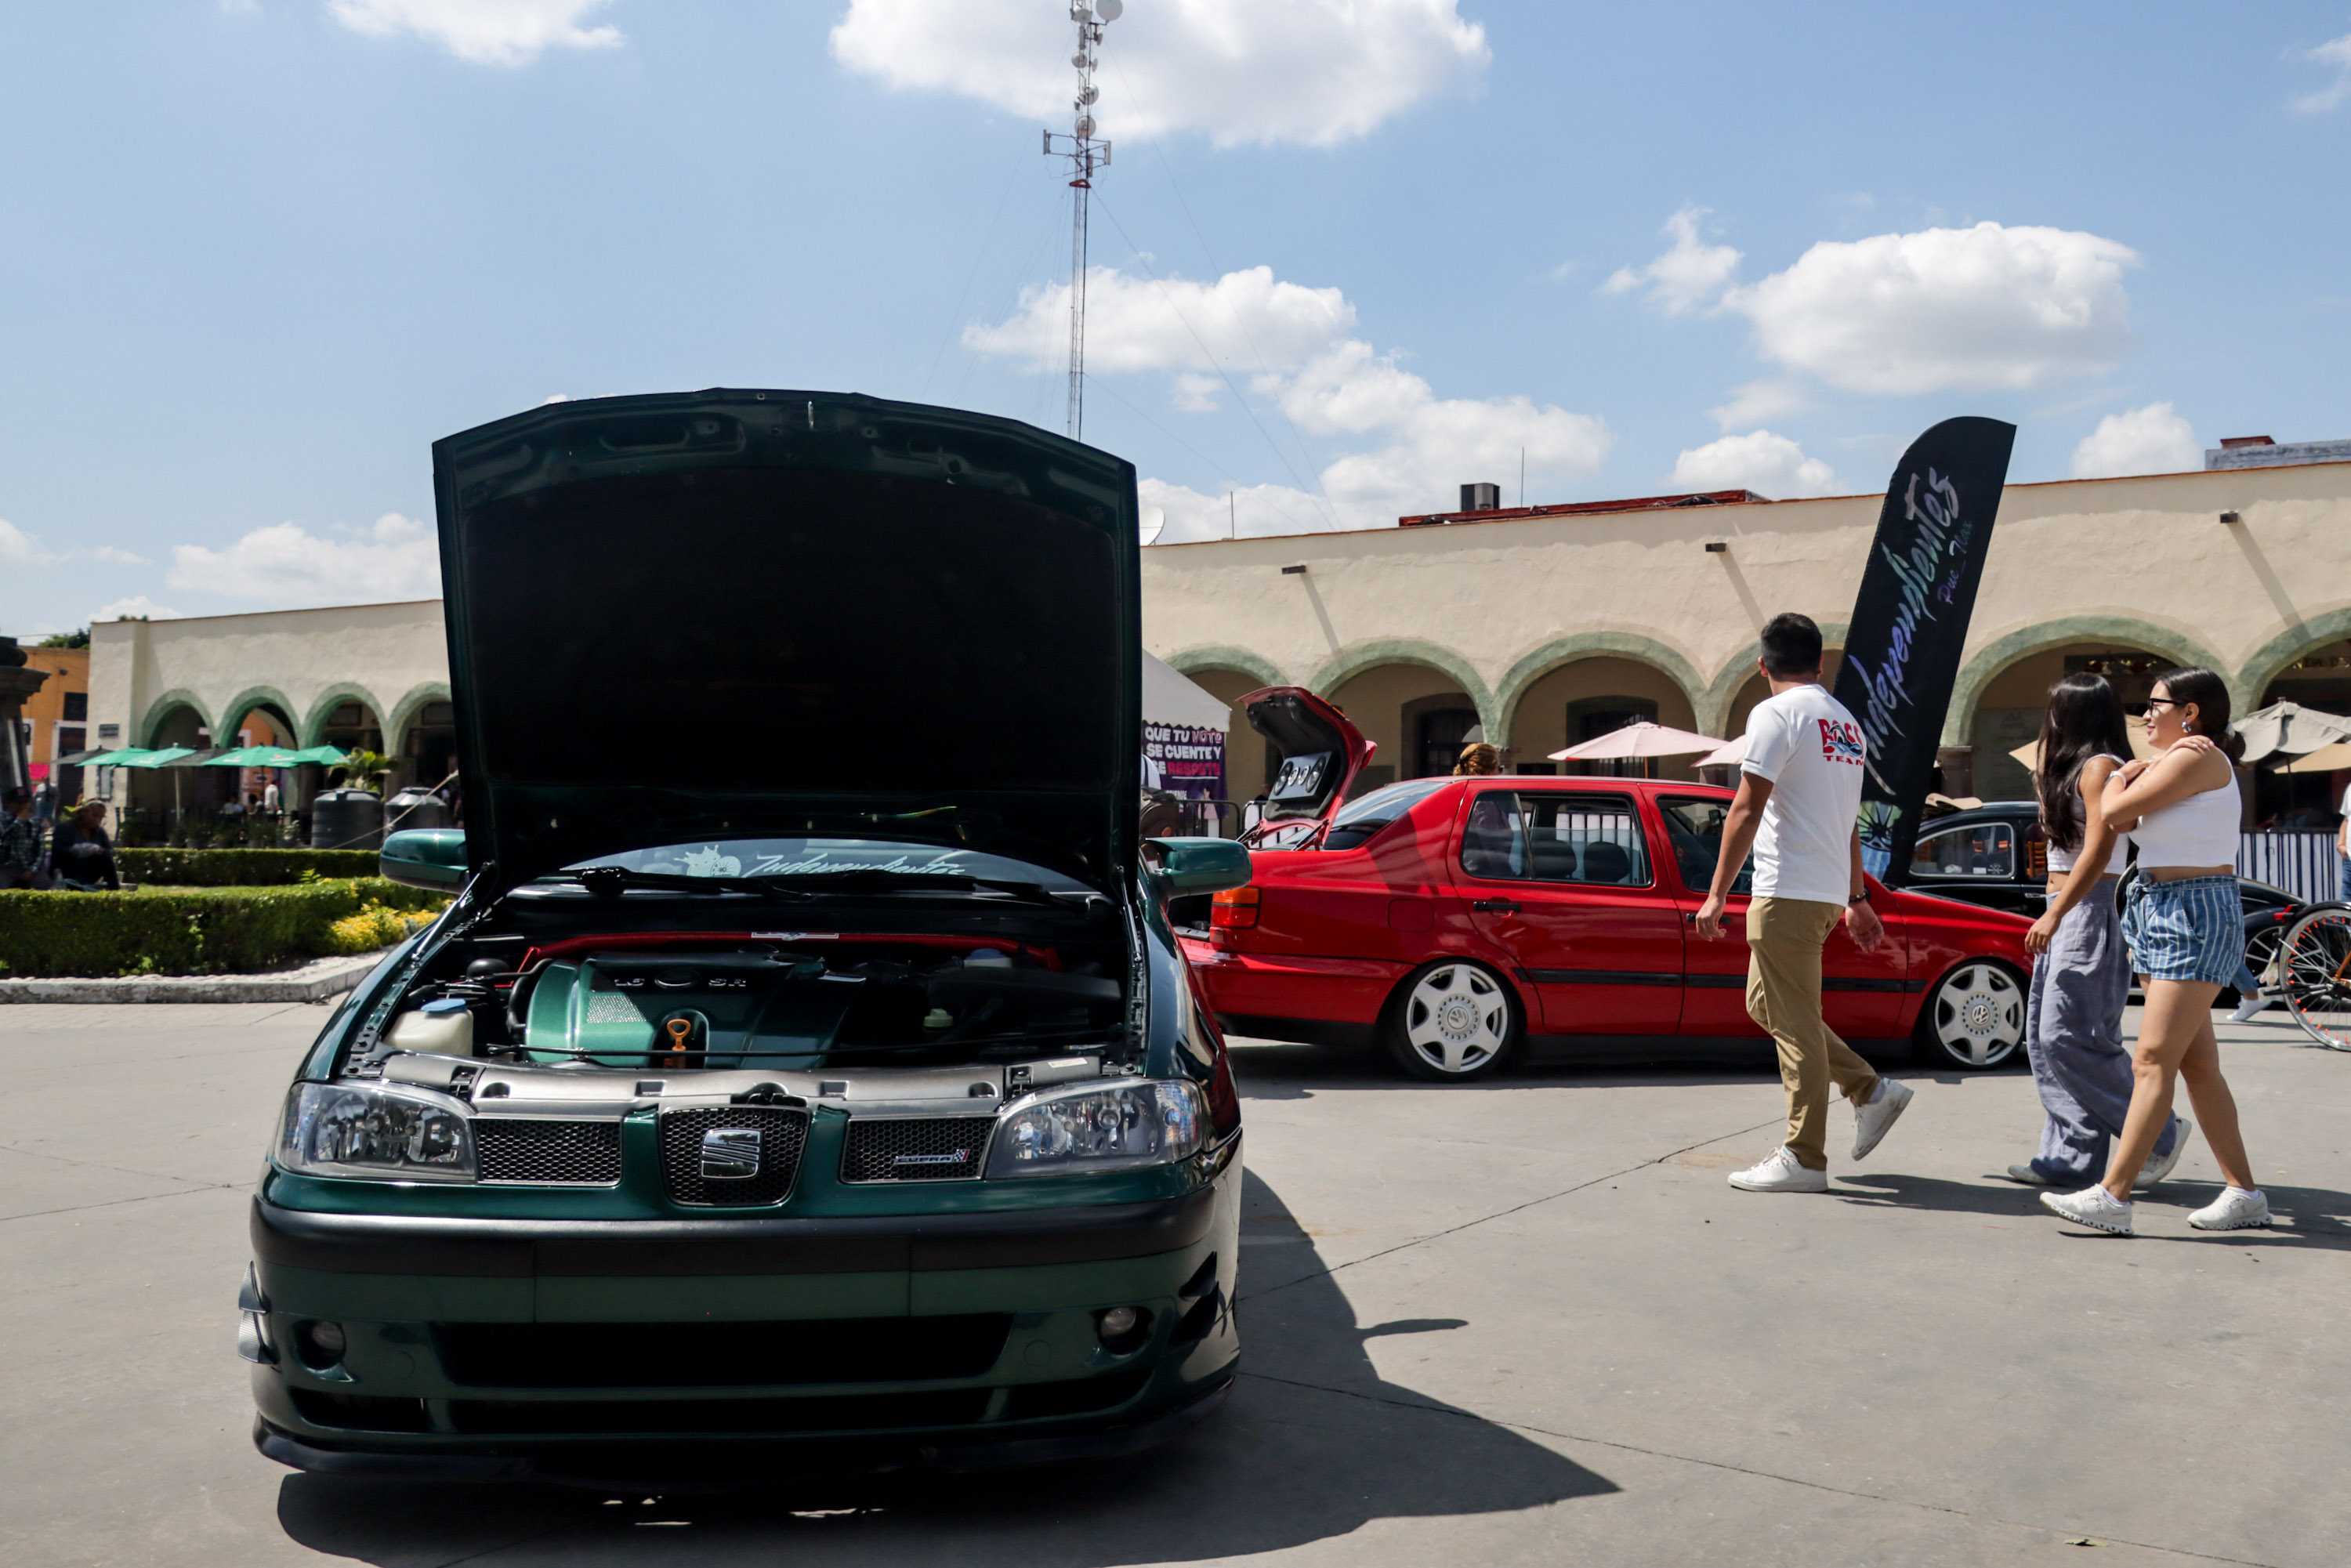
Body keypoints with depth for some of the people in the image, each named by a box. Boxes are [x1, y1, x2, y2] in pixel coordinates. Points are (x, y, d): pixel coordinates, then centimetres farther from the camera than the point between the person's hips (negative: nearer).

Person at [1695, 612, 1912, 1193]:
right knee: (1765, 1003, 19)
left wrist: (1718, 894, -14)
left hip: (1787, 891, -8)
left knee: (1794, 1024, -5)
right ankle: (1871, 1090, 18)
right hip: (1829, 893, 8)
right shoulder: (1846, 721, 18)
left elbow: (1747, 810, -14)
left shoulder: (1776, 714, -8)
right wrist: (1856, 898, 28)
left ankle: (1803, 1160, 0)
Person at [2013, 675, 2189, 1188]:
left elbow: (2098, 850, -19)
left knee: (2067, 1036, -12)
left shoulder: (2101, 767, -10)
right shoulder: (2074, 767, 18)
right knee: (2043, 1036, 6)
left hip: (2090, 911, -10)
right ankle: (2069, 1157, 7)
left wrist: (2054, 914, -22)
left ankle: (2159, 1135, 0)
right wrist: (2044, 775, 18)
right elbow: (2055, 826, 23)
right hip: (2067, 912, 10)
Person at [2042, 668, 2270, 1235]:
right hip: (2161, 912, 10)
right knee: (2197, 1065, 10)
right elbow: (2116, 819, 15)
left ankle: (2112, 1196, -18)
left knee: (2153, 1060, -14)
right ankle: (2244, 1193, 16)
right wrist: (2130, 776, 1)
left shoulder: (2196, 758, -12)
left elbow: (2113, 811, -14)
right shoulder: (2178, 761, 19)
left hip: (2195, 916, -10)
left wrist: (2120, 782, 6)